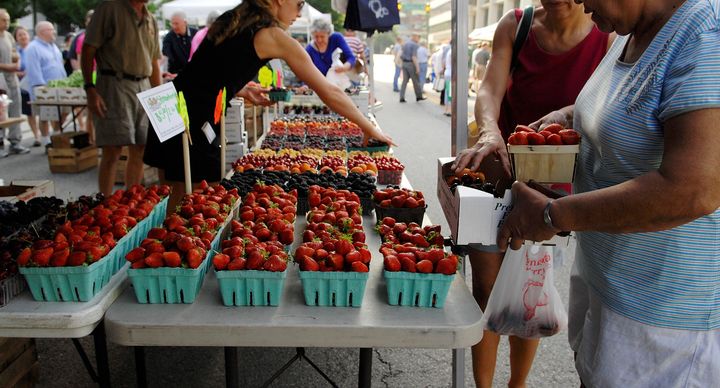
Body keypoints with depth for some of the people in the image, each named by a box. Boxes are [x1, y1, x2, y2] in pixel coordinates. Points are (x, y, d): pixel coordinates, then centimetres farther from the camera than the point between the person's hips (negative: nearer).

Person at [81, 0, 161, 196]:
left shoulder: (150, 20, 16)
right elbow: (88, 51, -6)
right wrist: (90, 89, -15)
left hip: (144, 87, 6)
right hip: (115, 85, -6)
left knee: (139, 152, 7)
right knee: (112, 152, -8)